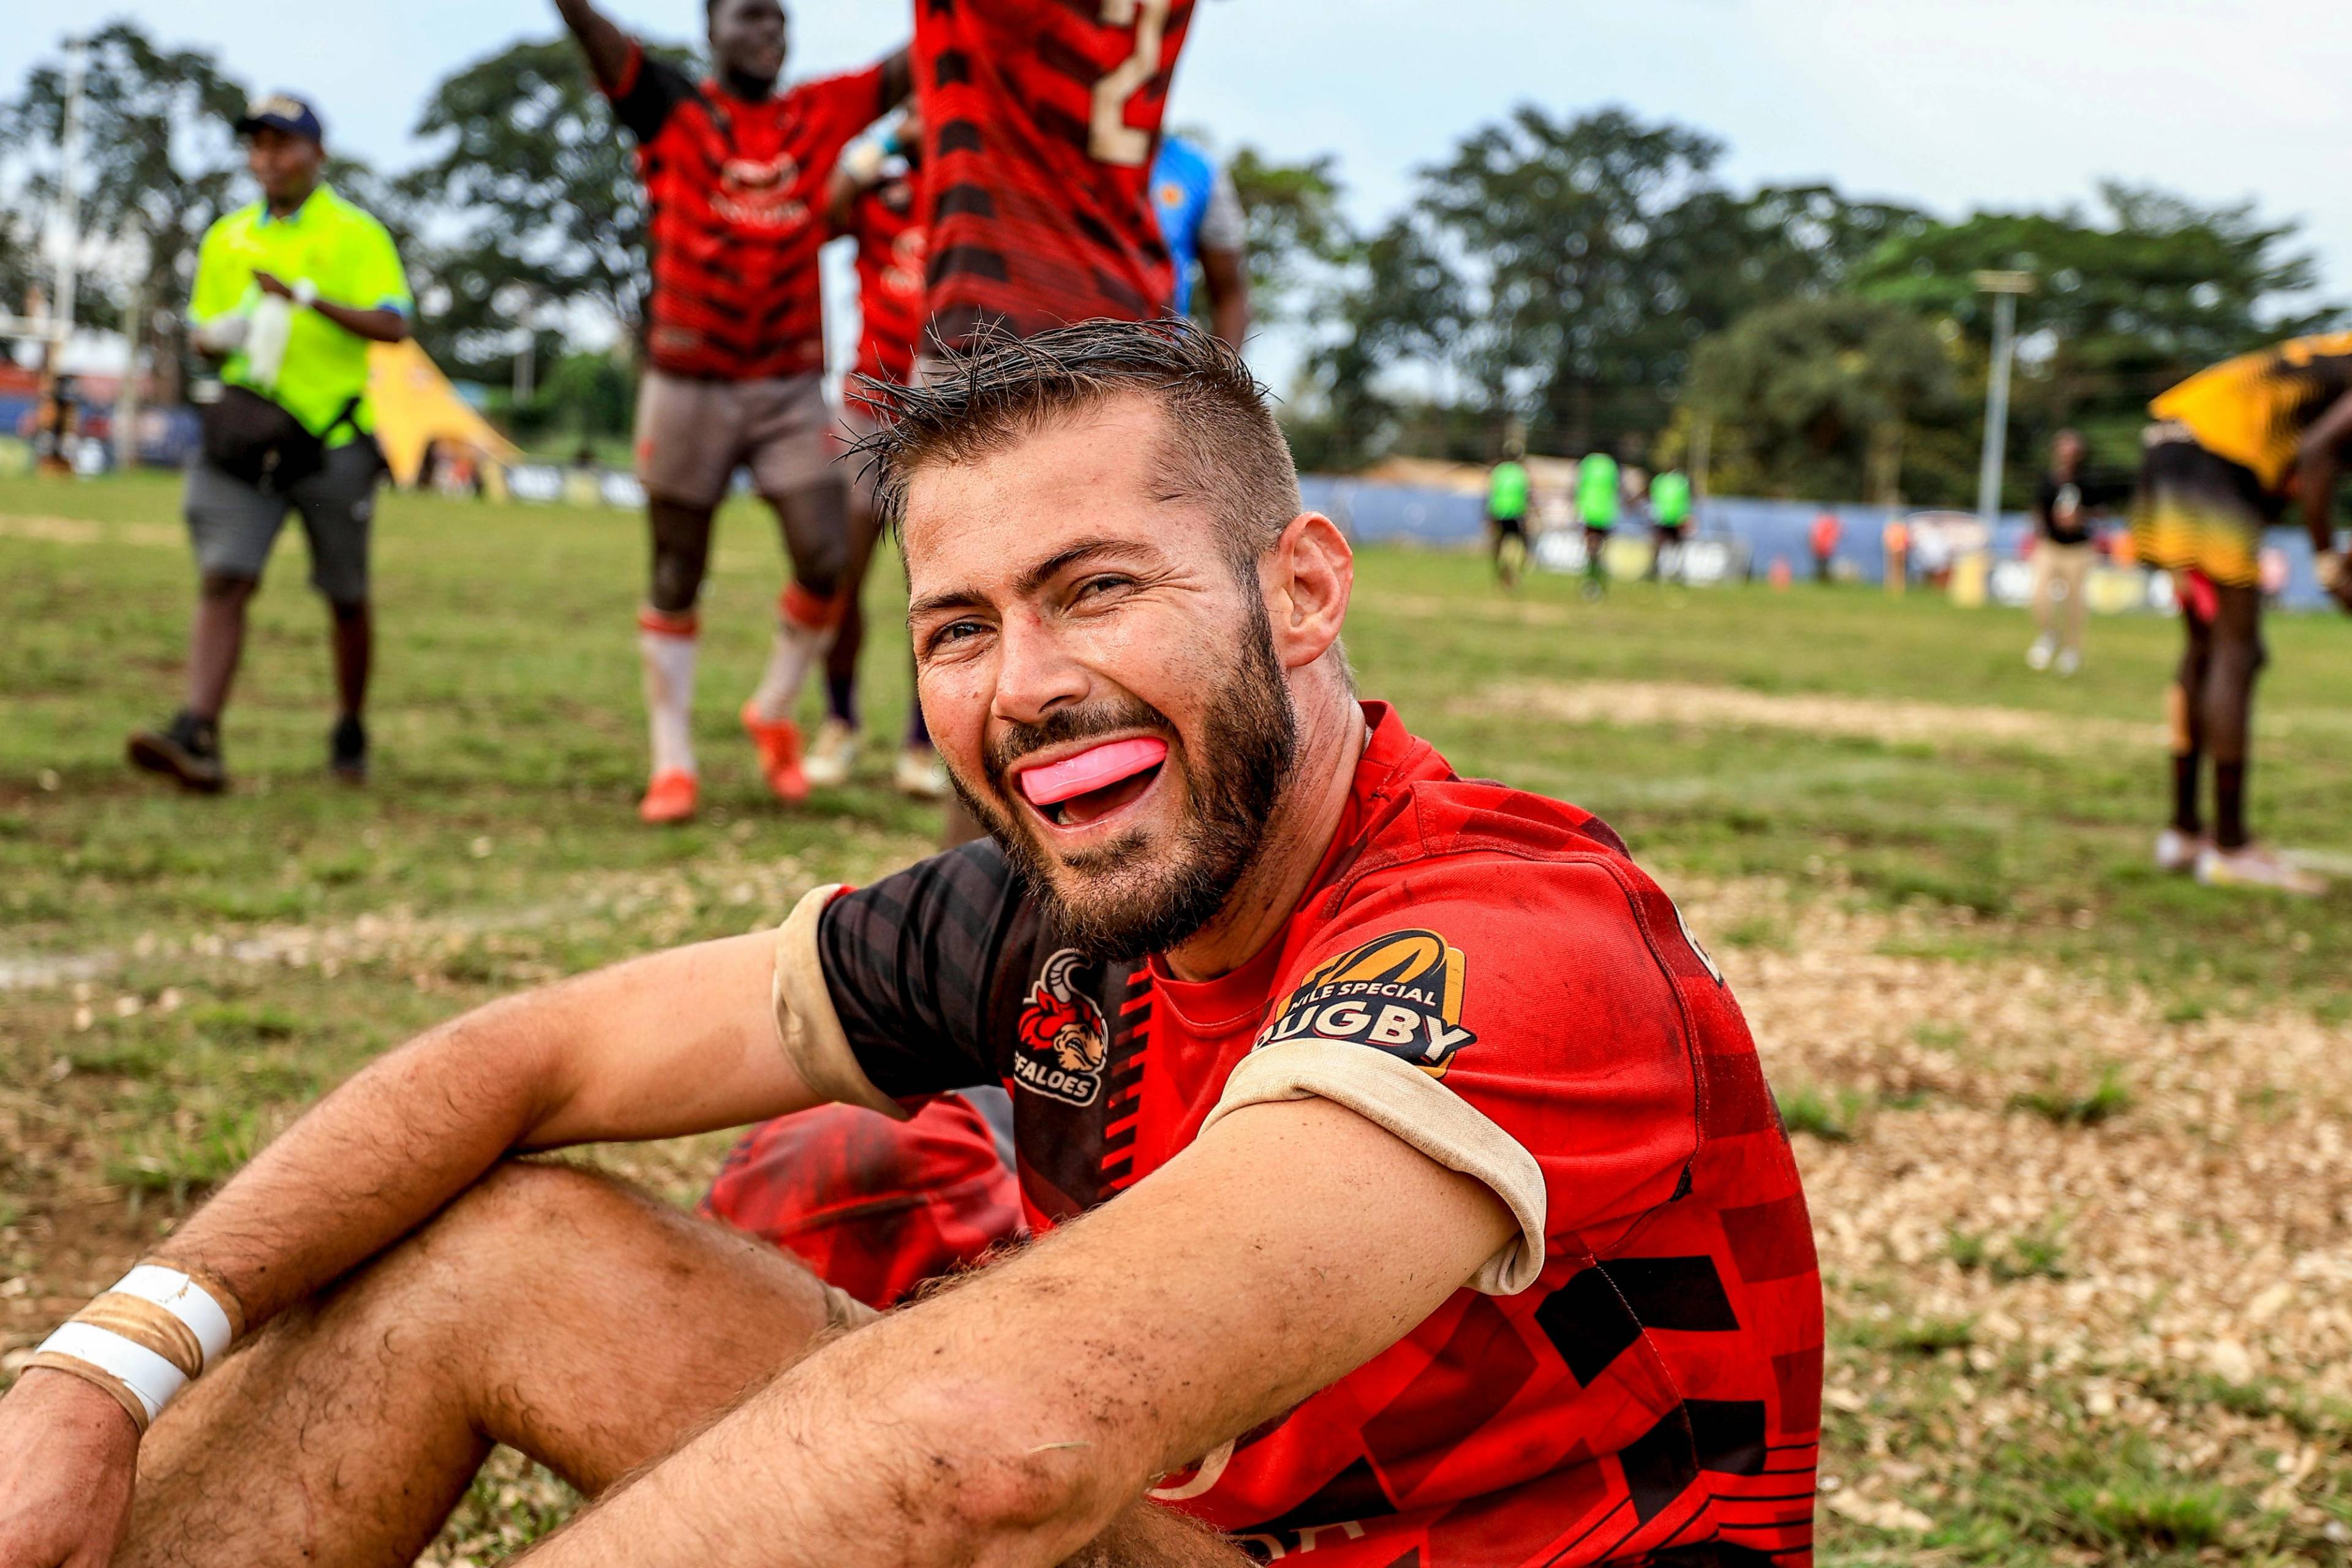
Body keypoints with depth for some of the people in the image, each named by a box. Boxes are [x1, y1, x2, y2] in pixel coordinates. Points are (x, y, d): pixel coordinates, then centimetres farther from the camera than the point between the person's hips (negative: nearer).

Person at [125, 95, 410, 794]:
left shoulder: (356, 234, 0)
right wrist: (223, 336, -1)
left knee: (345, 598, 9)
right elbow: (204, 330, 23)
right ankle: (197, 736, -22)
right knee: (223, 580, -13)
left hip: (334, 437, -3)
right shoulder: (227, 238, 14)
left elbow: (394, 325, -12)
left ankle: (351, 733, 26)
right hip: (246, 430, 3)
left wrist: (308, 298, -24)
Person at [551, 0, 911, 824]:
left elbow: (914, 66, 3)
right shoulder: (672, 108, -2)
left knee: (826, 561, -7)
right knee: (676, 576, 6)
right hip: (688, 380, -2)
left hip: (792, 385, 2)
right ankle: (672, 763, 15)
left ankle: (774, 713, 19)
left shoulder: (823, 113, 7)